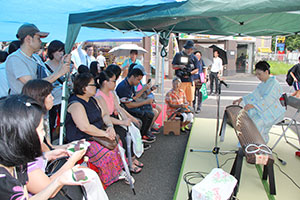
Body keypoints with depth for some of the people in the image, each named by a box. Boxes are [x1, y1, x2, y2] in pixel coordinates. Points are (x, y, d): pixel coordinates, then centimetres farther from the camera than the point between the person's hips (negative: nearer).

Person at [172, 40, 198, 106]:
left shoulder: (193, 57, 12)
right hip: (180, 80, -2)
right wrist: (179, 66, -14)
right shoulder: (178, 55, 7)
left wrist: (190, 73, -10)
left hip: (190, 81, 2)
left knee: (190, 100, 6)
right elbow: (173, 66, 6)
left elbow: (196, 69, 9)